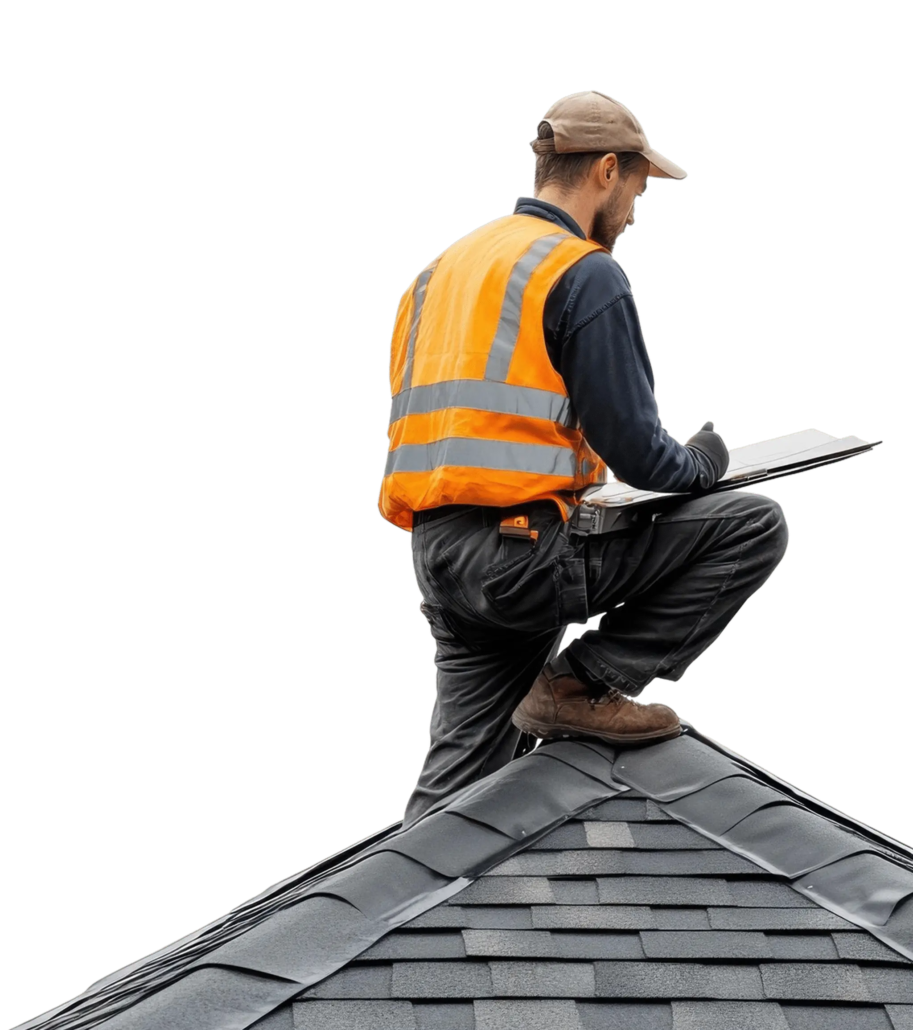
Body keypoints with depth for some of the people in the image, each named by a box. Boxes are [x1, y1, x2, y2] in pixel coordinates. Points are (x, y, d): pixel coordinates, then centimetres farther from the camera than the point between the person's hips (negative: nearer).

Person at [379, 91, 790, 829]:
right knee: (753, 527, -3)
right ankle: (586, 685, -2)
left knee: (463, 770, 16)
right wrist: (701, 461, 10)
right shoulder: (586, 273, -5)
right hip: (525, 551, -8)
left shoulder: (447, 265, 20)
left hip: (438, 558, 9)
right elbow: (636, 453, -10)